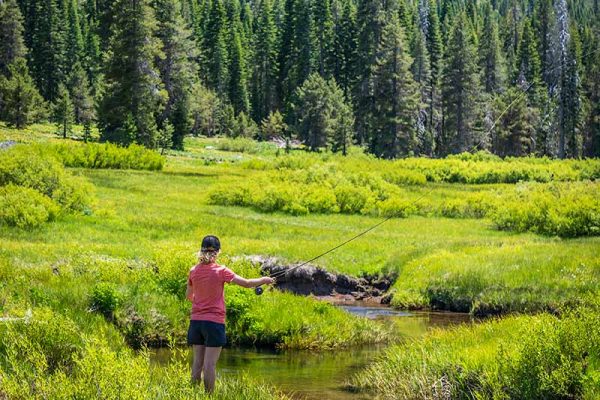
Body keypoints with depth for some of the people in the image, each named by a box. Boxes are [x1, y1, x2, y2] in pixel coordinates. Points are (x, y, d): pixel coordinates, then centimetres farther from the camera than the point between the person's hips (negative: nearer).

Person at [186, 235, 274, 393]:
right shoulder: (221, 271, -10)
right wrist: (264, 280, 12)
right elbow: (246, 283, -5)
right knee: (210, 363, -3)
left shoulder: (194, 271, 3)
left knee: (197, 361, 8)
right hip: (214, 321, -5)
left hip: (196, 320, 5)